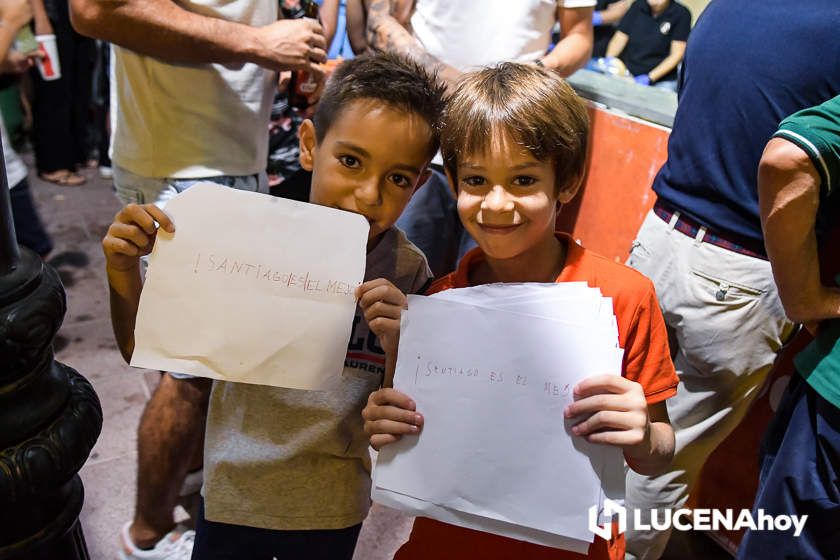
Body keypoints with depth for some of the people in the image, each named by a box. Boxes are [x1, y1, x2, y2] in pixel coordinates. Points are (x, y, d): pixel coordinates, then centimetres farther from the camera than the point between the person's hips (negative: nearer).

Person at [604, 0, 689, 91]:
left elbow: (676, 54, -8)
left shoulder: (681, 13, -6)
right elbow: (620, 37, 5)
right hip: (627, 76, 3)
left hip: (662, 82, -2)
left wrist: (650, 77, -18)